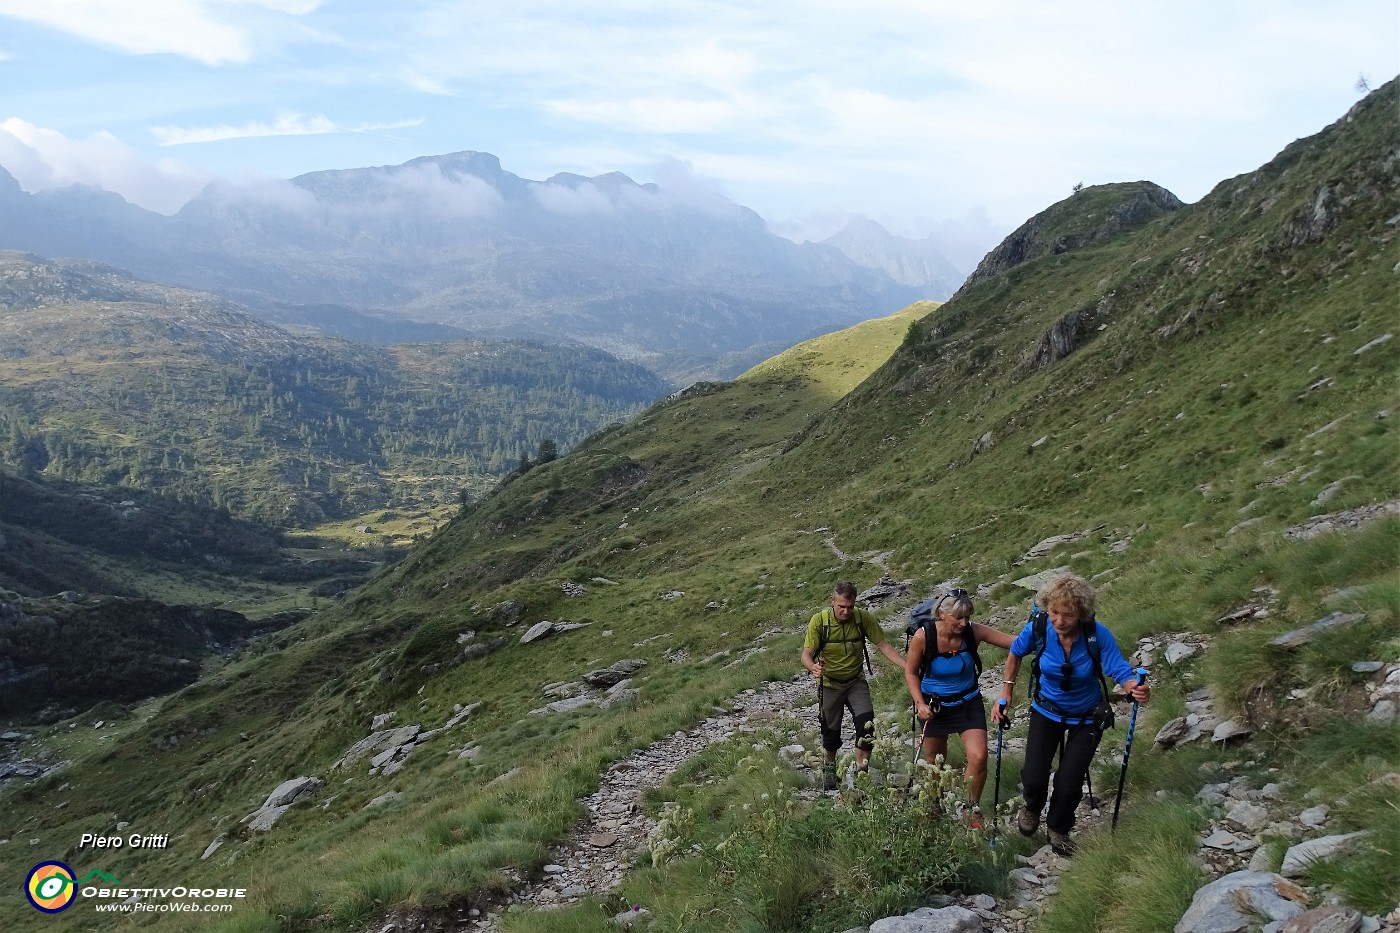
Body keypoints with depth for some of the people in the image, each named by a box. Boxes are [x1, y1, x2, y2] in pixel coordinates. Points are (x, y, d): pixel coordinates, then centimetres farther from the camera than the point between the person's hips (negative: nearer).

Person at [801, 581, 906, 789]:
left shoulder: (864, 618, -16)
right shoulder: (819, 621, -20)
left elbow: (883, 645, -12)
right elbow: (806, 655, -20)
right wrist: (813, 667, -43)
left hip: (856, 681, 1)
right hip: (829, 683, -1)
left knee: (866, 724, -18)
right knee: (830, 732, 12)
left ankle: (861, 771, -5)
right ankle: (830, 768, 40)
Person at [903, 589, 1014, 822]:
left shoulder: (974, 631, -20)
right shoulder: (923, 637, -23)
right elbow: (911, 672, -8)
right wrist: (920, 703, -19)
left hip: (968, 703, 1)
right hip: (935, 705, -1)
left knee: (978, 758, -12)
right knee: (934, 763, 14)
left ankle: (972, 809, 13)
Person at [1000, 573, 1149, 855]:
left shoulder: (1097, 634, -29)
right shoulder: (1037, 629, -24)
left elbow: (1121, 671, -29)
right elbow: (1015, 653, -3)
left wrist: (1136, 687, -52)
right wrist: (1007, 690, -2)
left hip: (1086, 717, -1)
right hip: (1047, 710, 1)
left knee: (1069, 784, -4)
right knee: (1033, 778, -6)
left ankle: (1058, 829, 31)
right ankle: (1032, 809, 34)